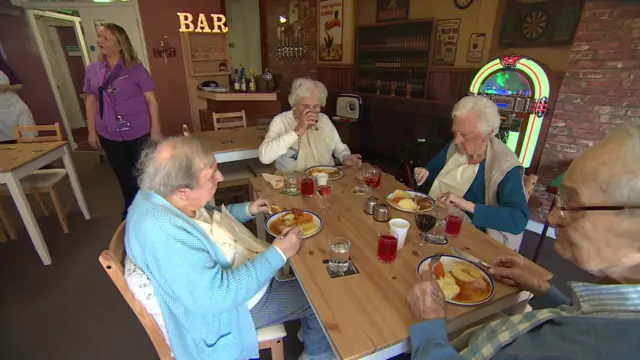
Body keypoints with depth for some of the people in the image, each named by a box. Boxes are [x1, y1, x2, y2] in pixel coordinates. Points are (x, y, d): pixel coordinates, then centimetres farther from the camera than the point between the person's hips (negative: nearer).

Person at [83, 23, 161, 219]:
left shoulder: (135, 68, -6)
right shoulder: (92, 70, 6)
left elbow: (151, 100, -8)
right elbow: (91, 101, 12)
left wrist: (155, 130, -13)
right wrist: (92, 131, 9)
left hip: (138, 134, -4)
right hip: (109, 136, 4)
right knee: (124, 177, 16)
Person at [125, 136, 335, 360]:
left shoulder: (164, 195, -8)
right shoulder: (162, 232, -37)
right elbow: (217, 295, -36)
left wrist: (246, 210, -1)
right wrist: (278, 254, -29)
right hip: (238, 304, -8)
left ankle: (310, 331, 41)